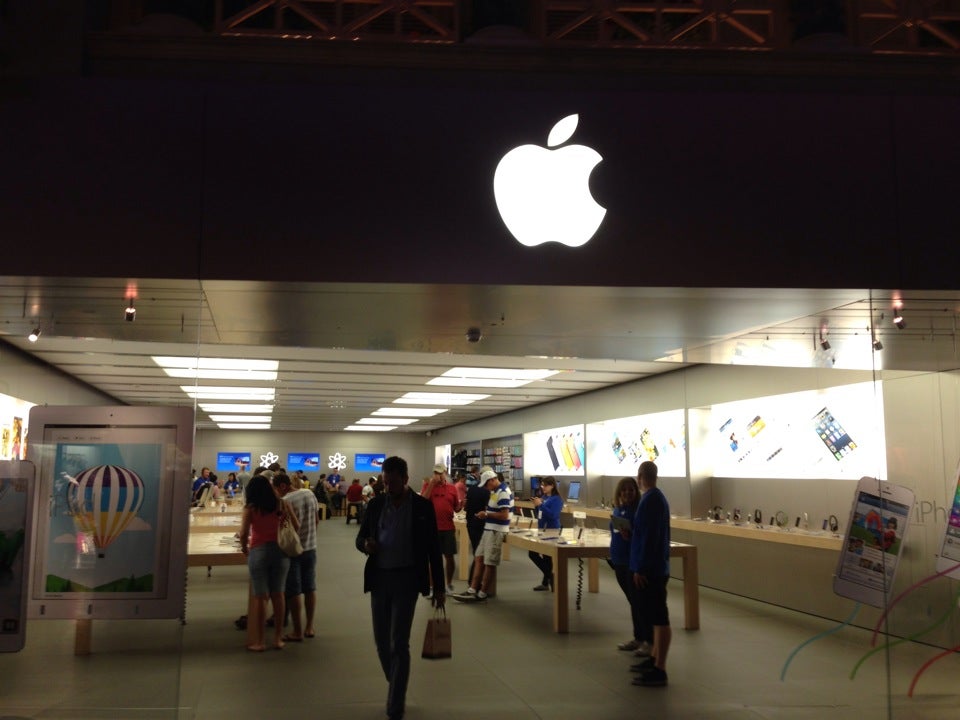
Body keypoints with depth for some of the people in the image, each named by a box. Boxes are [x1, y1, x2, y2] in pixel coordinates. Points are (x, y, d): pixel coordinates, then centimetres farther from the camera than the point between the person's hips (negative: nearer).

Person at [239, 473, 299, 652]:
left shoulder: (250, 508, -5)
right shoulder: (281, 504, 2)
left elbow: (243, 533, -13)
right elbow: (296, 526, 3)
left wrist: (244, 548, 5)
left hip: (258, 551, -3)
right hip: (280, 550, 3)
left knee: (260, 597, 3)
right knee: (278, 595, 11)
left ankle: (259, 642, 8)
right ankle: (278, 638, 18)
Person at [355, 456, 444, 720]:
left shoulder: (423, 506, -5)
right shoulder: (376, 503, 4)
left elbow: (433, 548, -1)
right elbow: (360, 536, 10)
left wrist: (439, 588, 0)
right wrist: (366, 544, -16)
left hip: (406, 579, -4)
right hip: (379, 578, 4)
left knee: (399, 644, -6)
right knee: (382, 641, 10)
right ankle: (397, 688, 32)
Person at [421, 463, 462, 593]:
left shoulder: (452, 488, 8)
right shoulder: (427, 486, 3)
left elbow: (456, 509, 11)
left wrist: (461, 504, -12)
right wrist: (431, 484, -18)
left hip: (448, 528, 2)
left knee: (449, 556, 7)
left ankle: (449, 584, 22)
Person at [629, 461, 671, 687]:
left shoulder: (651, 500, -19)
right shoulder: (657, 497, 12)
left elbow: (650, 536, -22)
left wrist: (640, 568, -20)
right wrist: (630, 532, 19)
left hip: (650, 569, -11)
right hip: (656, 566, 11)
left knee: (659, 617, -6)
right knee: (655, 615, 18)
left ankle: (659, 670, -3)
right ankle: (655, 659, 29)